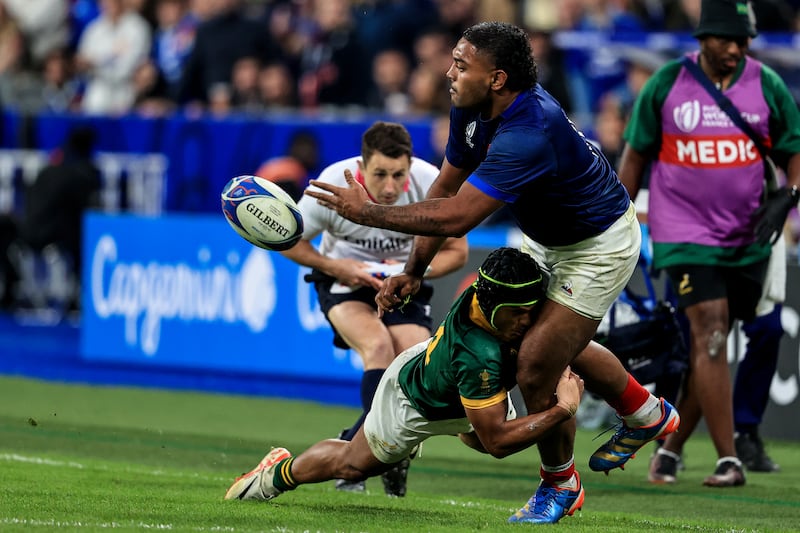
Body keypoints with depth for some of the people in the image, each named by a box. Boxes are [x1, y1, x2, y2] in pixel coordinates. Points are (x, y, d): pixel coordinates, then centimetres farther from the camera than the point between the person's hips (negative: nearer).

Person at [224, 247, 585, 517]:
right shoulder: (478, 357, -52)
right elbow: (497, 441, -44)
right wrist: (564, 409, -45)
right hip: (414, 401, -5)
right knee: (352, 464, 21)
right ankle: (279, 472, 46)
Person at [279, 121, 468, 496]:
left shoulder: (431, 185, -22)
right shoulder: (333, 185, -25)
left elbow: (456, 251, -7)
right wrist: (334, 267, -24)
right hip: (345, 277, -2)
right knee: (378, 344, -30)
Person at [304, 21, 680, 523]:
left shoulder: (530, 134, -40)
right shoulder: (472, 109, -12)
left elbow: (456, 217, -42)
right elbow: (446, 189, 1)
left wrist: (369, 211, -34)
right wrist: (414, 270, -3)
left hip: (599, 246, -10)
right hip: (548, 239, 10)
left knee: (537, 369, -9)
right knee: (561, 346, 27)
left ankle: (559, 484, 16)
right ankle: (647, 414, 53)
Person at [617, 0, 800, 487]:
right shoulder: (666, 84, -3)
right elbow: (637, 154, 7)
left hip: (745, 239, 2)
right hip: (684, 231, -2)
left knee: (707, 346, 5)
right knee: (709, 334, -14)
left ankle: (671, 447, 21)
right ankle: (727, 460, -17)